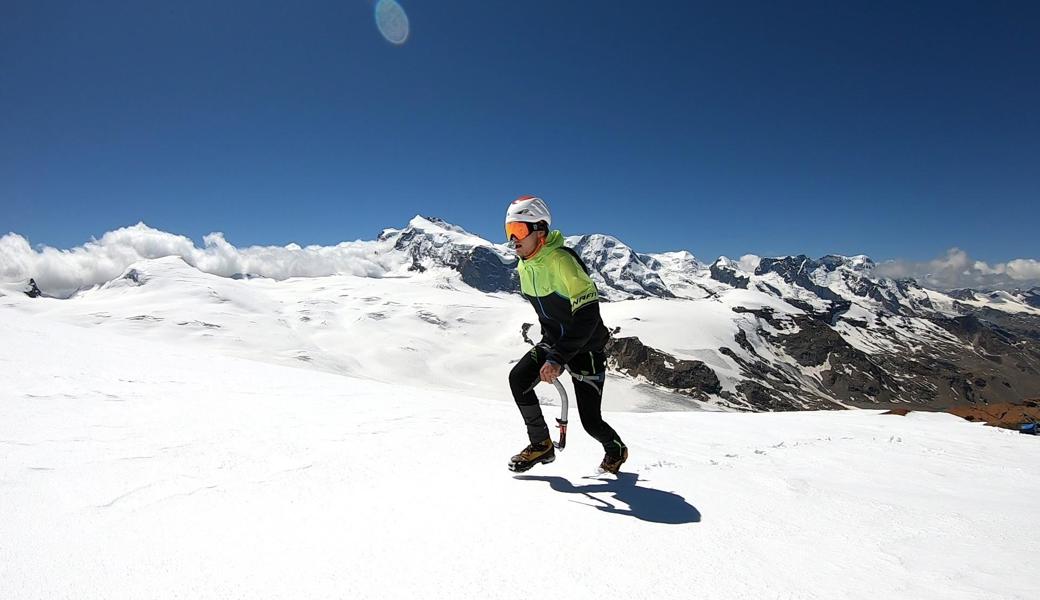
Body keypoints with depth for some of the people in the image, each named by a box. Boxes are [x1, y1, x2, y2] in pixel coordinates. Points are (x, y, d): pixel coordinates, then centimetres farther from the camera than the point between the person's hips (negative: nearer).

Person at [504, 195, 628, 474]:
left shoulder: (562, 260, -26)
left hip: (586, 346, -6)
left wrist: (557, 359, -36)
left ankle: (616, 449, 30)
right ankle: (541, 445, 1)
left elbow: (588, 315, -31)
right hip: (553, 342, 7)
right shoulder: (523, 267, -1)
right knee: (518, 378, -18)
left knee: (590, 421, -5)